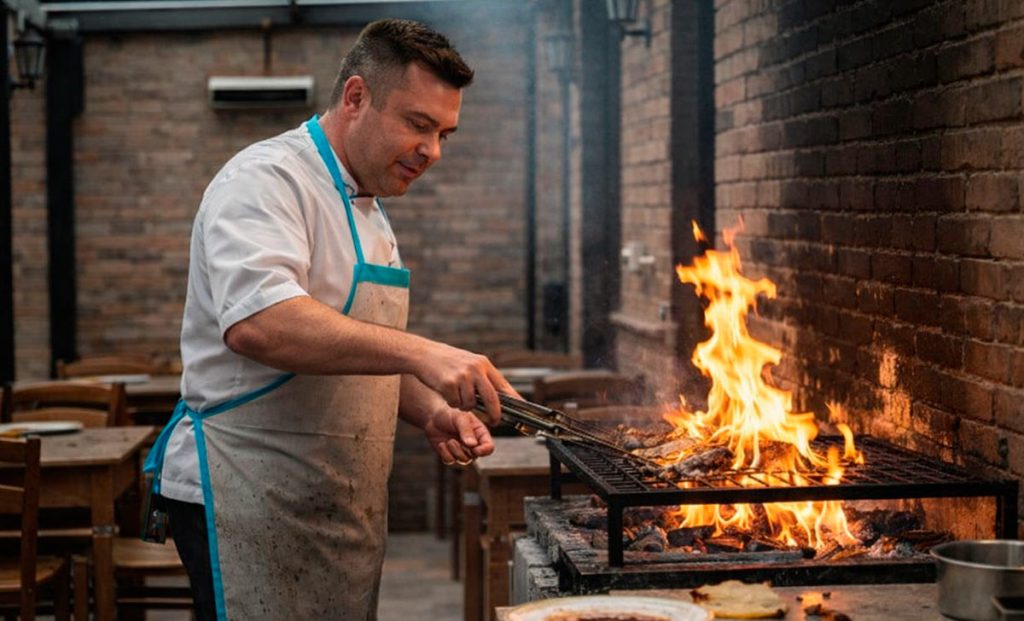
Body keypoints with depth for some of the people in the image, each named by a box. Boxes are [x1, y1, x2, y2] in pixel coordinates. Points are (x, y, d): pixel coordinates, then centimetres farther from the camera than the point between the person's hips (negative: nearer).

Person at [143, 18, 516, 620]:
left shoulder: (368, 211, 17)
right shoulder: (266, 180, -13)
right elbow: (255, 322, -32)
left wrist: (432, 412, 3)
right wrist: (419, 353, -38)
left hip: (345, 505, 9)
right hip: (251, 498, -9)